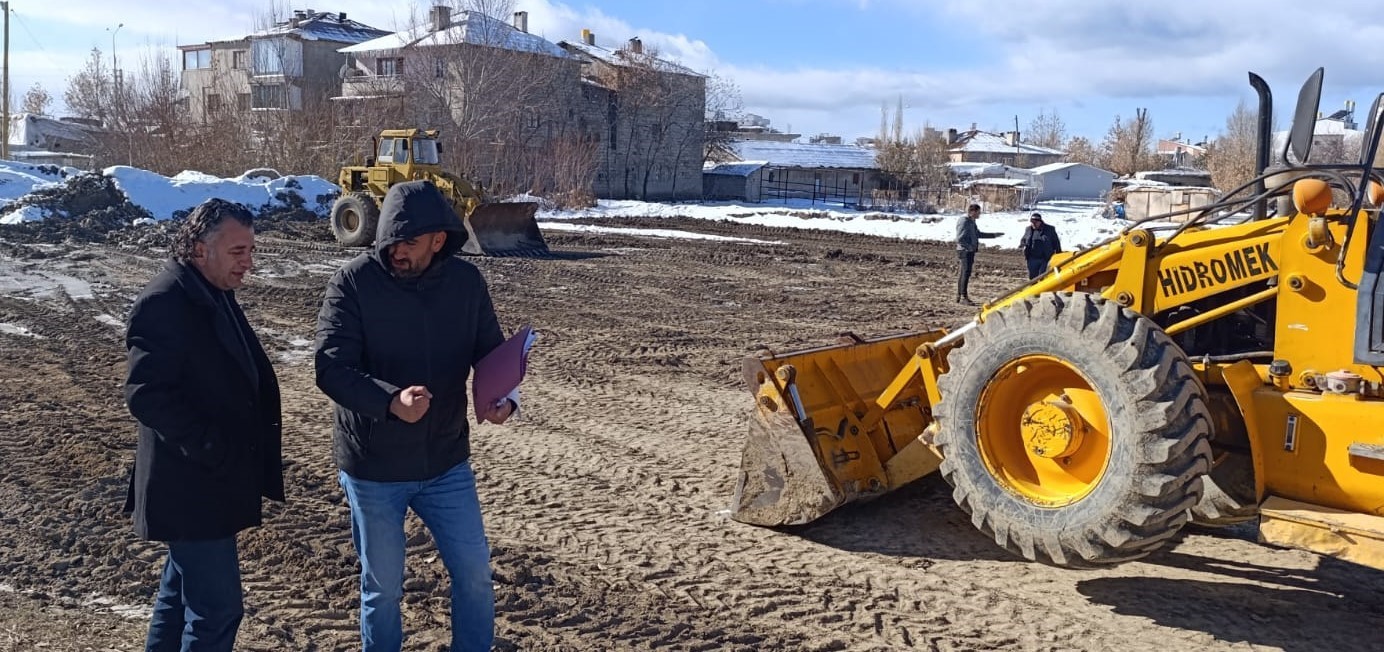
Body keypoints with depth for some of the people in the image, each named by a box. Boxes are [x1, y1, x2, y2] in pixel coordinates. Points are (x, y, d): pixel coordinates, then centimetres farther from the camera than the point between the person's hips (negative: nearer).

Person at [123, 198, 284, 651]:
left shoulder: (216, 296, 10)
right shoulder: (164, 302, -19)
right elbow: (145, 394, -25)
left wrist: (256, 462, 9)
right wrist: (212, 451, -23)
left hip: (209, 479, 10)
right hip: (192, 486, -10)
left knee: (182, 594, 23)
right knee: (217, 610, -5)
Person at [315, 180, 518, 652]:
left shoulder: (466, 282, -6)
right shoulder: (354, 282, -15)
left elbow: (493, 351, 2)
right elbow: (331, 368, -21)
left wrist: (504, 396, -20)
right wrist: (391, 401, -39)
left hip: (447, 463, 3)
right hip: (373, 468, -2)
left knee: (474, 572, 12)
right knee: (383, 586, 14)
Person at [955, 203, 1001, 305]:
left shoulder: (971, 221, 15)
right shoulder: (964, 221, -15)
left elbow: (978, 234, 27)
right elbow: (959, 239, -21)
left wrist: (994, 235, 26)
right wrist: (969, 247, -22)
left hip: (970, 251, 10)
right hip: (965, 251, -10)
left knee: (964, 273, 13)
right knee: (966, 273, -10)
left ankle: (959, 296, 19)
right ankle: (963, 297, -9)